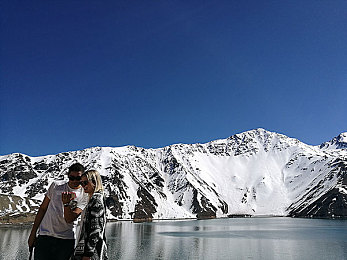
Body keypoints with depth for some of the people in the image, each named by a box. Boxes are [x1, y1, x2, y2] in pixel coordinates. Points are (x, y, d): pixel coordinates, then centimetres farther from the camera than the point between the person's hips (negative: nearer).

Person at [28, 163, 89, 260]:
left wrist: (66, 203, -26)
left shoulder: (84, 196, -3)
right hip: (45, 237, 1)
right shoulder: (55, 186, 5)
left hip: (66, 240, -1)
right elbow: (43, 209, 10)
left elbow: (69, 219, -9)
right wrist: (33, 233, 8)